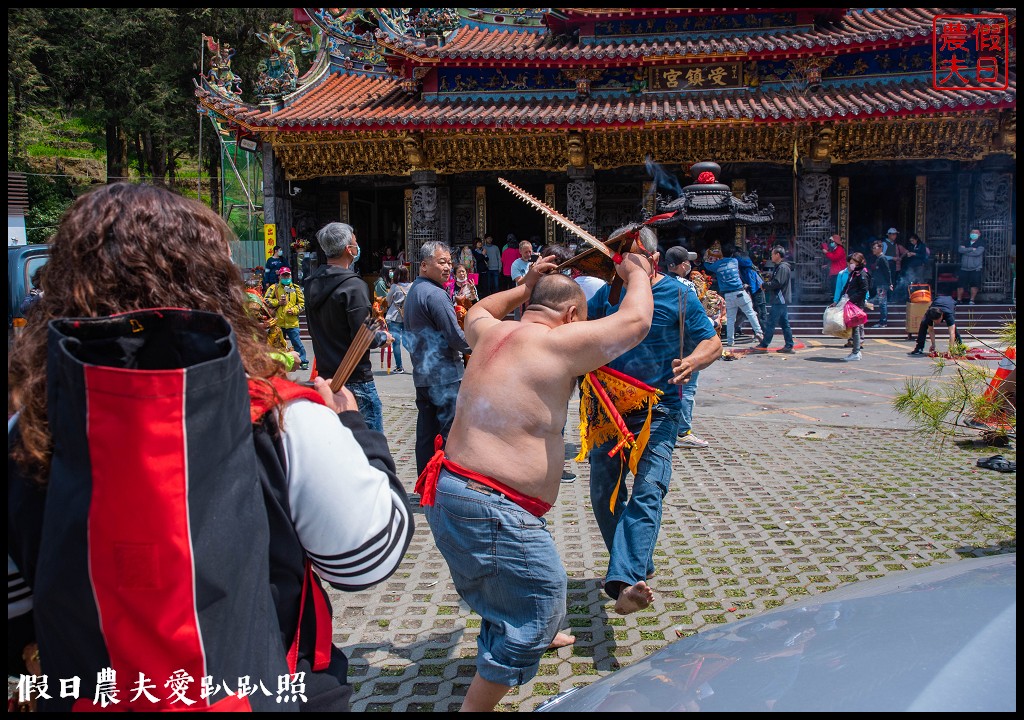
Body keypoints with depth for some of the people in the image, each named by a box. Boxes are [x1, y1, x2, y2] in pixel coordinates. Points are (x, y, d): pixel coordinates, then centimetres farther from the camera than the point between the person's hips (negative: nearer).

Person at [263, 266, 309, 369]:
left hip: (292, 322, -1)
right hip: (278, 322, 1)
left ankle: (303, 361, 6)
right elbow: (266, 300, 2)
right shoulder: (274, 287, 5)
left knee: (297, 343, -1)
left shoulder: (296, 288, 6)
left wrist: (293, 310, -8)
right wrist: (278, 302, -9)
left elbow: (302, 303, 6)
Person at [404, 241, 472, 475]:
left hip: (422, 375, 9)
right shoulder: (435, 294, -16)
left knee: (426, 434, 11)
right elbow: (455, 336, -18)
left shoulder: (413, 291, 15)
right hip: (445, 376, -9)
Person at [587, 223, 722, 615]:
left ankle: (625, 581, -32)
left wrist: (692, 361, -23)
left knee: (648, 490, -20)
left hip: (657, 411, -4)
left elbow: (712, 343, -1)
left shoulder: (679, 295, -2)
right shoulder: (608, 293, 8)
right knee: (604, 493, 9)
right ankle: (637, 564, 28)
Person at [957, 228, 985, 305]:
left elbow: (977, 253, -15)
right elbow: (961, 250, -8)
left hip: (975, 269, -2)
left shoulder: (981, 244, 3)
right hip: (964, 268, 2)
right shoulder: (965, 243, 13)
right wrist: (972, 249, -14)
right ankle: (959, 300, 10)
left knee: (974, 285, -7)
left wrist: (966, 251, -7)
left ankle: (972, 301, 4)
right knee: (960, 284, -1)